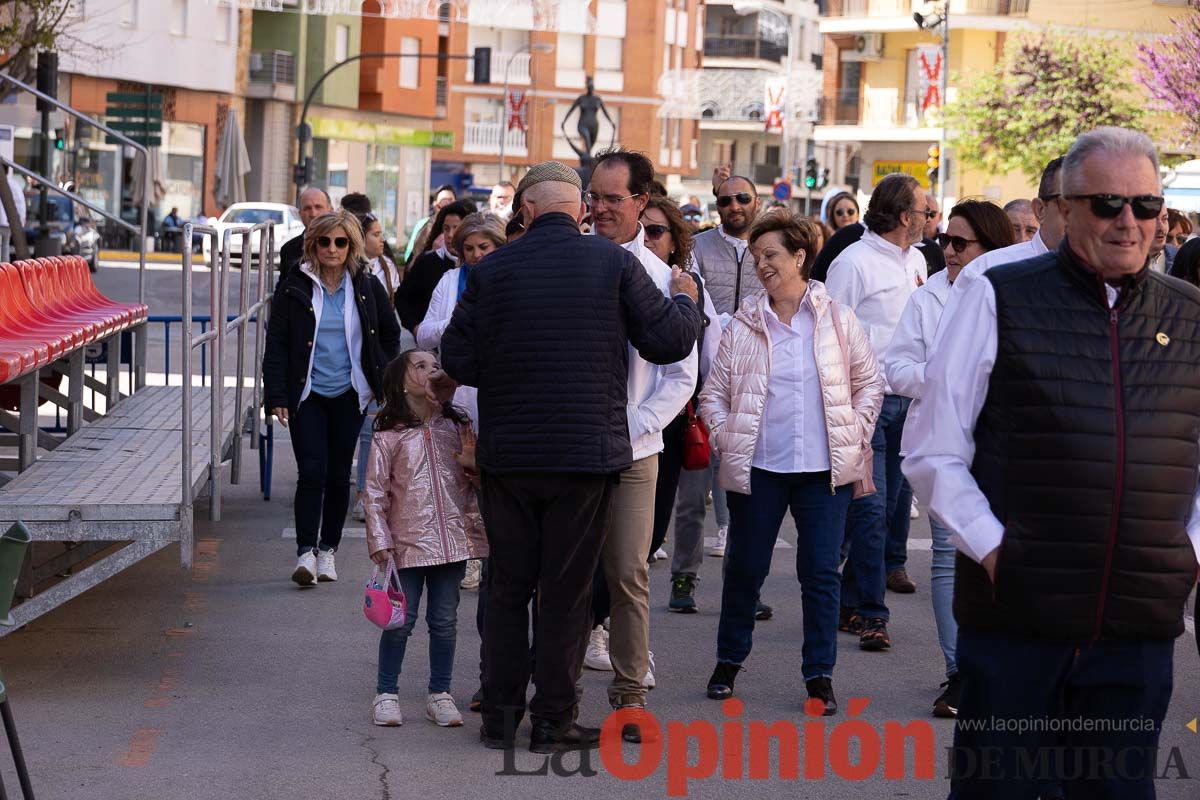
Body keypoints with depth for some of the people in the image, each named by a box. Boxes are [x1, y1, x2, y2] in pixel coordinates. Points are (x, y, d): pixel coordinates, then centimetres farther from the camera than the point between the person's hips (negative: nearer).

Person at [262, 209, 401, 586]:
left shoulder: (367, 287, 2)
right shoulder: (295, 287, -3)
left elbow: (390, 336, 16)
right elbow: (276, 343, -2)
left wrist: (381, 382, 9)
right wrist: (277, 396, -8)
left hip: (348, 395, 2)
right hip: (307, 395, -2)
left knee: (338, 475, 7)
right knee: (311, 473, -12)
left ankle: (327, 550, 20)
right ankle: (305, 554, -13)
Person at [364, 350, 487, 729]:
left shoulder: (457, 426, 9)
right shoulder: (389, 434, -4)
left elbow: (477, 481, 18)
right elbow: (375, 490, -4)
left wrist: (472, 463, -5)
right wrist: (379, 539, -9)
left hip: (452, 537, 3)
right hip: (409, 540, -3)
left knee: (445, 620, 8)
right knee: (401, 620, 0)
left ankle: (440, 694, 17)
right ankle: (386, 693, 12)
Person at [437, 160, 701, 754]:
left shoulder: (493, 269, -2)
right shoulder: (615, 263, -6)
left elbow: (456, 360, 0)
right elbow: (668, 342, -3)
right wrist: (685, 301, 18)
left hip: (508, 453, 2)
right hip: (587, 453, -2)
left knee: (508, 587, 12)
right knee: (567, 590, 5)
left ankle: (500, 716, 16)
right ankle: (554, 721, 8)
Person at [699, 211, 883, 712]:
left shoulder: (837, 321, 3)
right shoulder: (743, 327, 4)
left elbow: (869, 383, 11)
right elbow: (714, 394, 9)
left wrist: (855, 436, 2)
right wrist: (727, 439, -4)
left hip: (825, 469, 0)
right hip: (758, 468, 1)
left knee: (821, 572, 1)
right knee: (745, 568, 8)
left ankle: (820, 675, 9)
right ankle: (728, 660, 25)